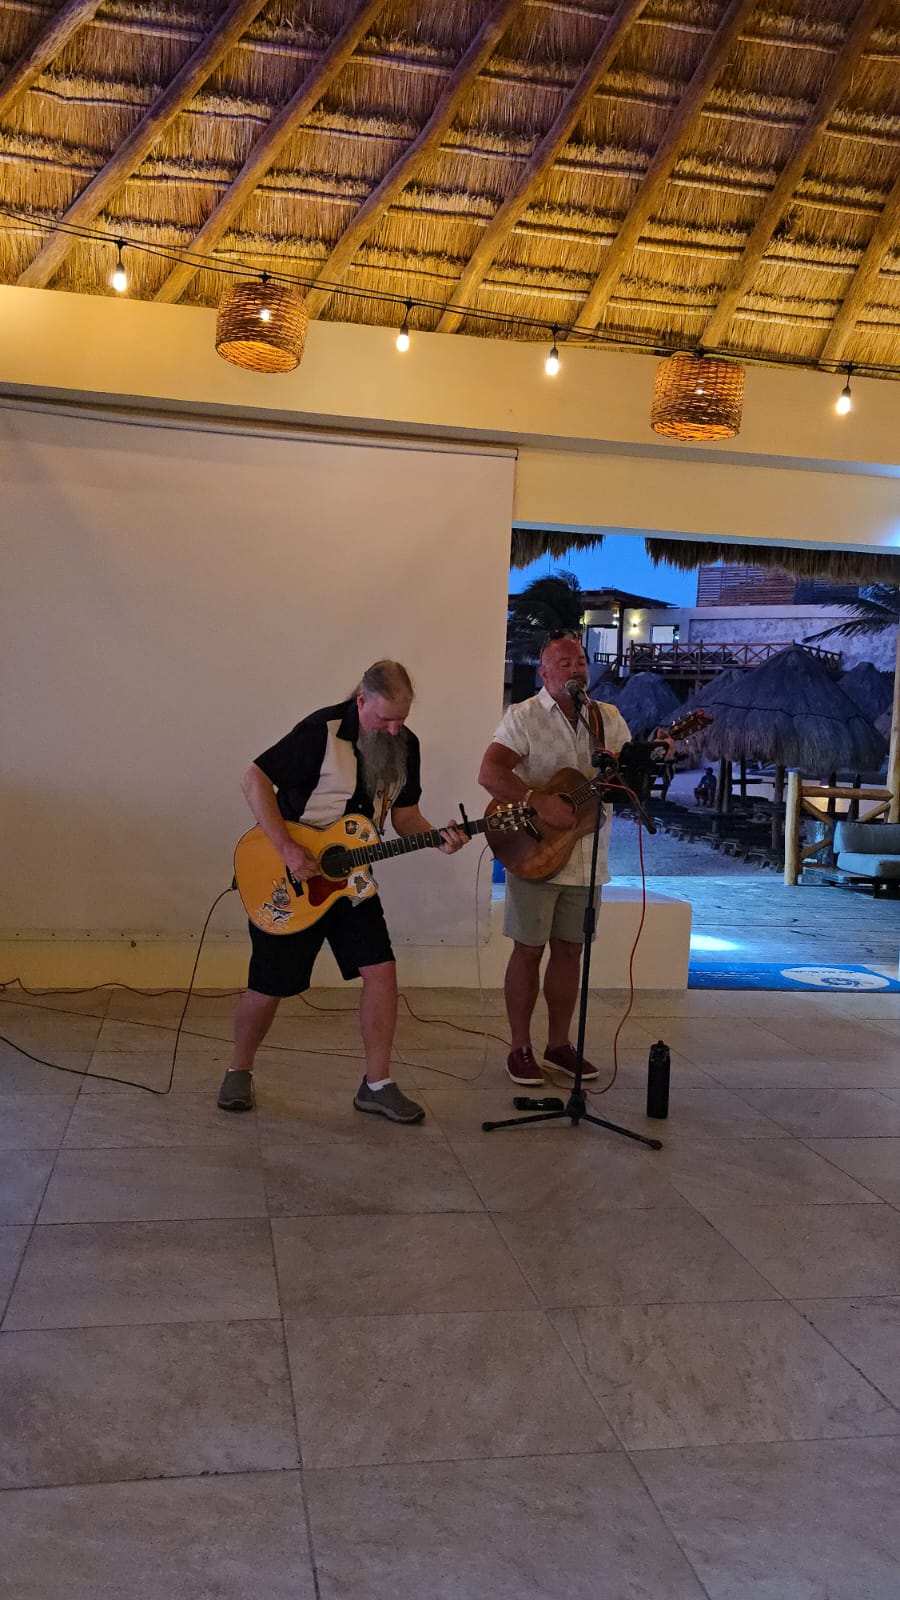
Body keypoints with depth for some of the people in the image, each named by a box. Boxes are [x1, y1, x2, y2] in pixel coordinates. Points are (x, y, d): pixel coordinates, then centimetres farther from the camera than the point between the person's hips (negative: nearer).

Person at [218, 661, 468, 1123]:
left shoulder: (405, 744, 0)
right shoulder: (322, 731, -20)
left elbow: (404, 815, 8)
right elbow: (255, 779, -18)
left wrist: (437, 838, -13)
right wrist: (288, 849, -25)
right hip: (289, 877, -5)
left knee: (381, 971, -5)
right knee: (269, 986, 1)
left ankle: (376, 1085, 7)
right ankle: (239, 1072, 26)